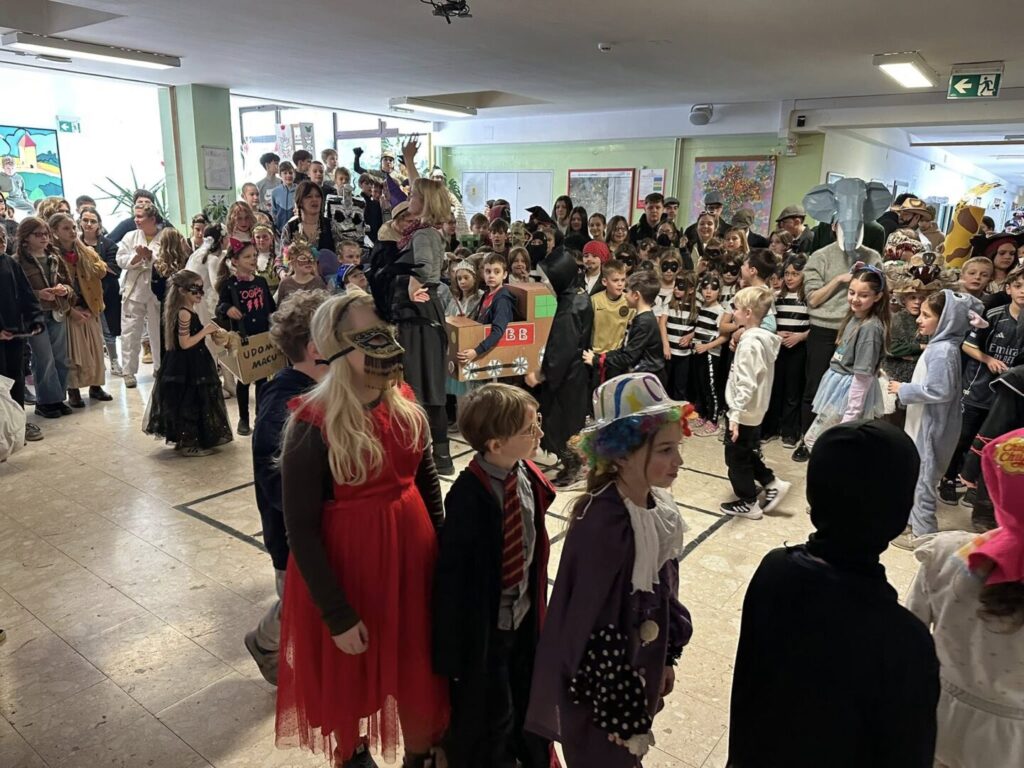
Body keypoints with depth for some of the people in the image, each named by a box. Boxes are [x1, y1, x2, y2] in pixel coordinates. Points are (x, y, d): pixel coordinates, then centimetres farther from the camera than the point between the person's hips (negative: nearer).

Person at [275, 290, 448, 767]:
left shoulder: (406, 406, -4)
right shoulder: (312, 427, -21)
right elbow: (301, 531, -18)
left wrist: (445, 554, 9)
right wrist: (337, 614, -16)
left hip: (412, 554, 5)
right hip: (346, 563, -4)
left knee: (420, 670, 19)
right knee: (349, 678, 20)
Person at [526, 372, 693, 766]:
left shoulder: (657, 503, -7)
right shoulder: (601, 523, -31)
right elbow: (586, 622, -25)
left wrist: (667, 658, 14)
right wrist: (612, 704, -16)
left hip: (643, 667, 7)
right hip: (603, 678, -7)